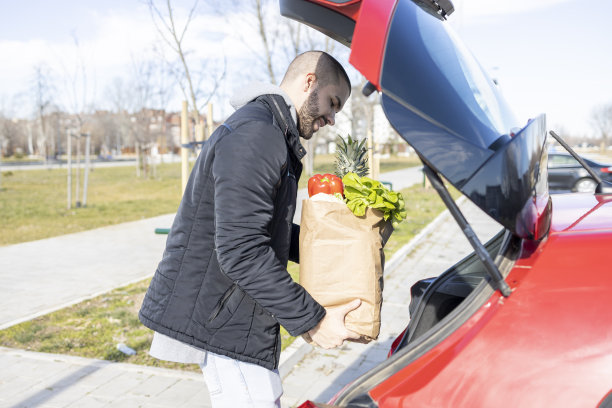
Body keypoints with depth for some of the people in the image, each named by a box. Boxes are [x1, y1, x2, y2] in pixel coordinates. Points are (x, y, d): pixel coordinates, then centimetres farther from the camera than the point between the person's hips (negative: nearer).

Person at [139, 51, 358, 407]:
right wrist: (311, 320, -22)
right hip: (222, 321, -11)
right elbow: (241, 251, -27)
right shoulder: (255, 134, -19)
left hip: (239, 319, 11)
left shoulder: (271, 136, 17)